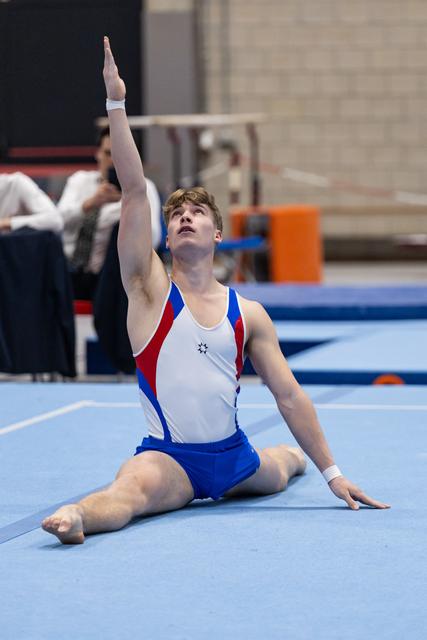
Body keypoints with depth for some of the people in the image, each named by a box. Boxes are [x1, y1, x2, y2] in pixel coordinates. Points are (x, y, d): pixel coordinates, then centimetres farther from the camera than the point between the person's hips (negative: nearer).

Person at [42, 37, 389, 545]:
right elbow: (134, 191, -12)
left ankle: (290, 455, 65)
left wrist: (331, 473, 0)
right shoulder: (150, 288, -3)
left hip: (233, 456, 4)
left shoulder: (248, 314, 2)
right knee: (127, 492, -36)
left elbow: (289, 395, 4)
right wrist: (115, 106, -19)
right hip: (168, 458, -4)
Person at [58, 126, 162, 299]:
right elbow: (61, 219, -9)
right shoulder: (80, 179, 12)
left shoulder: (143, 187, 4)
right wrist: (91, 202, -29)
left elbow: (151, 240, -13)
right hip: (70, 270, 1)